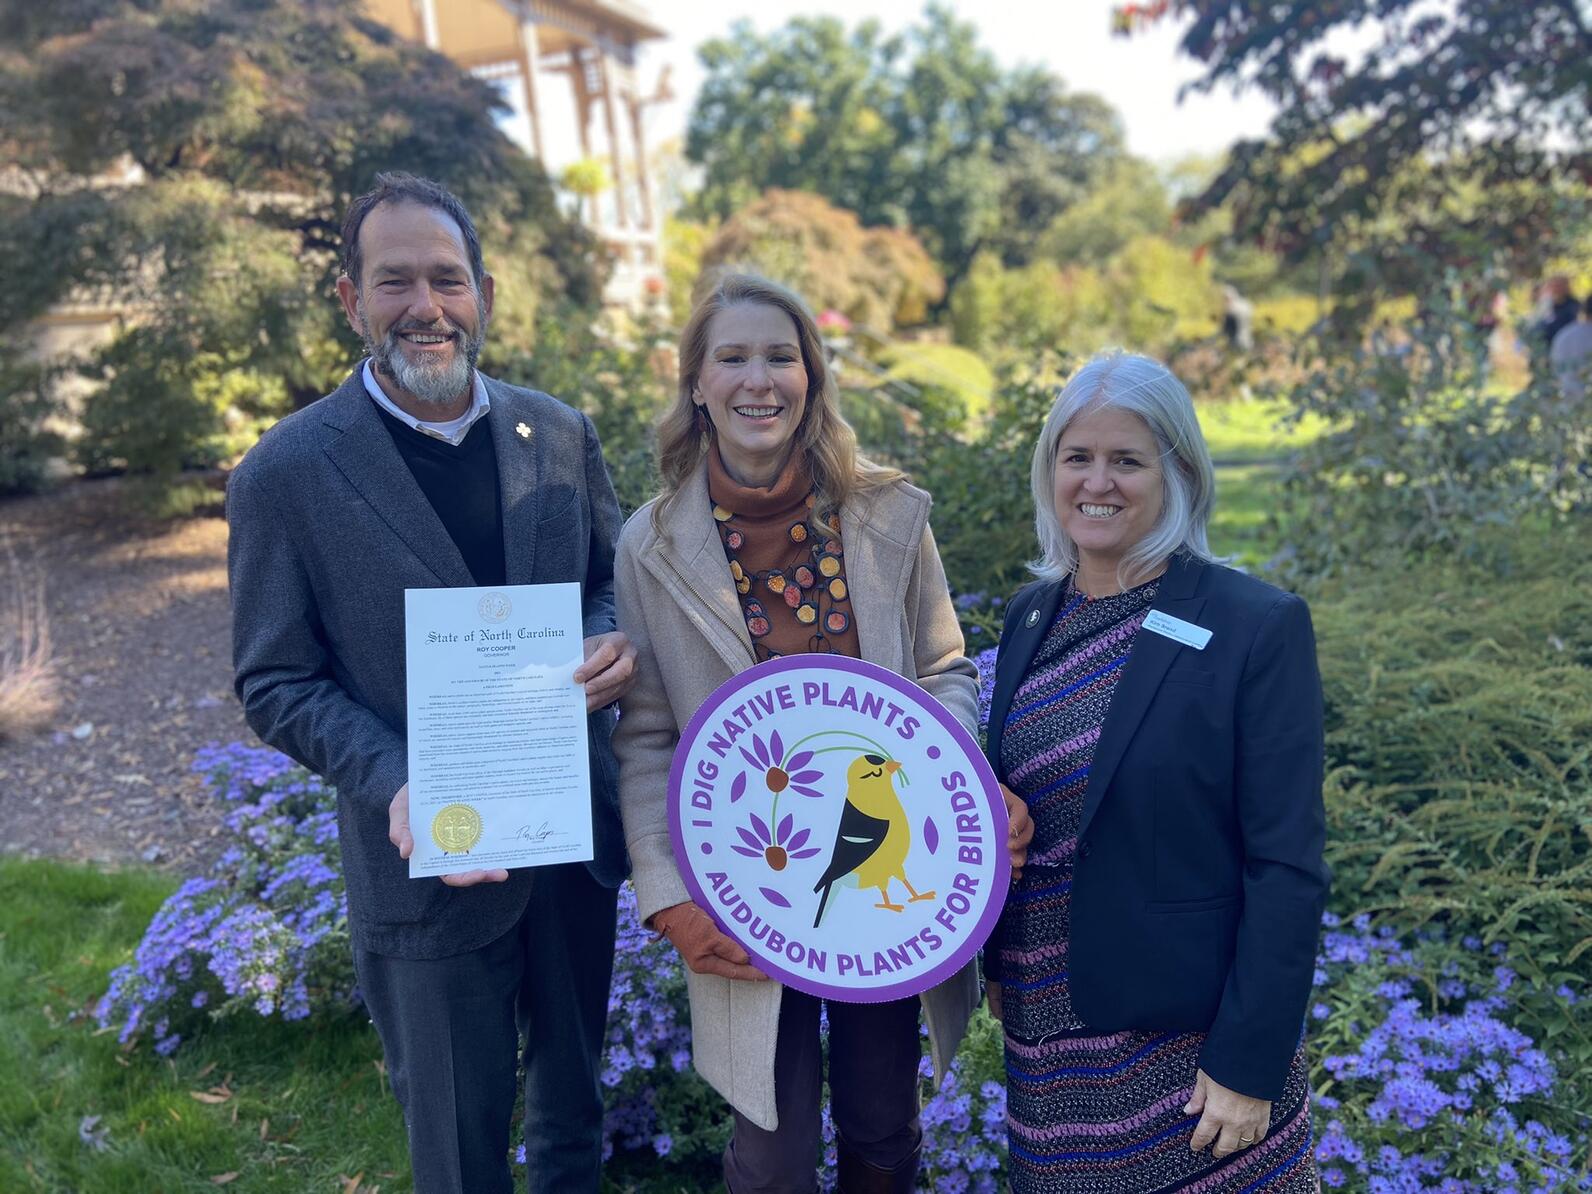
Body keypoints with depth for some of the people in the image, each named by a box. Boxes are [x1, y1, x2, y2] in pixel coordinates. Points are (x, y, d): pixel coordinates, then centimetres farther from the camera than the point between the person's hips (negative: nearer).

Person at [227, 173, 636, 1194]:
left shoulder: (560, 433, -2)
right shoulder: (286, 475, -13)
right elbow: (277, 682, -8)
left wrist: (615, 643, -15)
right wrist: (393, 785, -24)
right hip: (432, 867, -3)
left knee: (573, 1096, 27)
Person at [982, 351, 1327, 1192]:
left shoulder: (1259, 627, -15)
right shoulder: (1032, 616, 2)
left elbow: (1287, 867, -15)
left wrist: (1250, 1062, -15)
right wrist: (999, 964, 14)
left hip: (1187, 1032, -5)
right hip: (1047, 1025, 5)